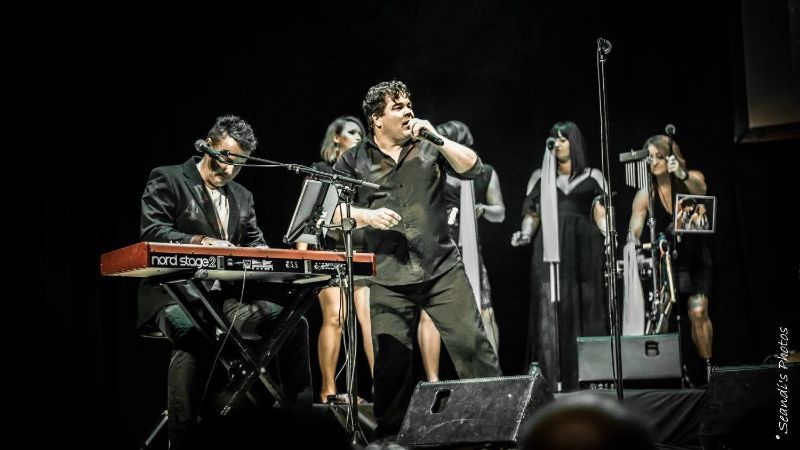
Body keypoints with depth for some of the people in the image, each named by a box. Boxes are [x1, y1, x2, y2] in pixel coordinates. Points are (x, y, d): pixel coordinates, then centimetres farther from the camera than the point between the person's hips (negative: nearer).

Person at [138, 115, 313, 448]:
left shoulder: (242, 197, 20)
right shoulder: (167, 179, 2)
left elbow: (255, 243, 18)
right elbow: (152, 232, -10)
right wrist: (201, 242, -26)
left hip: (227, 296, 6)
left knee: (293, 323, -12)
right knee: (195, 333, -39)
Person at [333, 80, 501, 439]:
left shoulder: (428, 149, 9)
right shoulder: (354, 161, 7)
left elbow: (473, 168, -2)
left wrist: (436, 137, -8)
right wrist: (366, 215, -12)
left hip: (443, 269, 0)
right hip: (389, 279, 0)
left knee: (472, 343, -5)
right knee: (390, 360, 4)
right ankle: (389, 432, 18)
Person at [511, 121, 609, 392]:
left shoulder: (592, 177, 13)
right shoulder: (541, 177, 16)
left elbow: (601, 214, 5)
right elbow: (532, 213, 12)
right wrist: (525, 234, -6)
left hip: (583, 249, 0)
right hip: (549, 249, 1)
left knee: (585, 308, -3)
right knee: (551, 309, -6)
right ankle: (553, 378, -8)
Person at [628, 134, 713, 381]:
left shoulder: (692, 178, -8)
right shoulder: (646, 194, -9)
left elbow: (700, 190, -33)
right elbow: (634, 231, -17)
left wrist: (682, 175, -53)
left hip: (695, 257, -1)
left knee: (698, 312, -13)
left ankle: (708, 366, 0)